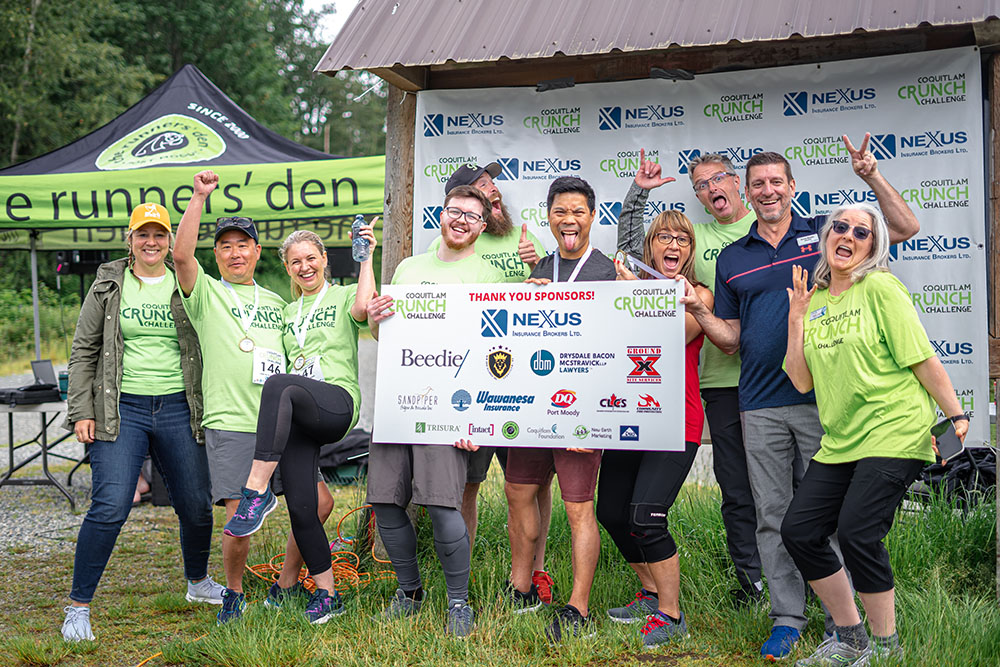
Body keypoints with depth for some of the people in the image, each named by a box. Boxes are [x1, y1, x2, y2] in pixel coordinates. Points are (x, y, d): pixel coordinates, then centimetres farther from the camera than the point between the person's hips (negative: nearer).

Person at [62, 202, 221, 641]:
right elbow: (83, 352, 6)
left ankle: (198, 583, 34)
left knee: (196, 506, 7)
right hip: (121, 410, -2)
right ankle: (78, 607, 1)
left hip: (177, 409, 2)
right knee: (109, 508, -12)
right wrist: (82, 412, -2)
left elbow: (207, 350, 13)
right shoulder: (109, 286, 5)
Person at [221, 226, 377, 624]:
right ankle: (326, 595, 6)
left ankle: (257, 491, -44)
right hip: (298, 416, 6)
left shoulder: (343, 296, 12)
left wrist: (367, 256, -6)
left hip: (339, 402, -5)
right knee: (299, 507, -7)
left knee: (279, 385, -38)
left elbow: (362, 308, -12)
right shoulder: (288, 312, 28)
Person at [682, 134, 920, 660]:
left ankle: (841, 619, 15)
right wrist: (697, 309, -5)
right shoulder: (732, 258, 13)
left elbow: (905, 227, 0)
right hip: (761, 407, 3)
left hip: (822, 397, -3)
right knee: (774, 516, 6)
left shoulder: (824, 233, 5)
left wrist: (872, 176, -11)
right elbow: (730, 339, 13)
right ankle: (787, 620, 16)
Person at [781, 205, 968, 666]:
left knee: (856, 532, -17)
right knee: (798, 530, -1)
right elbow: (802, 381, 6)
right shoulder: (814, 302, 12)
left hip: (894, 434, -7)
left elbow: (923, 359, -6)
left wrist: (955, 415, -8)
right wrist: (796, 318, 2)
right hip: (841, 441, 7)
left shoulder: (881, 290, -5)